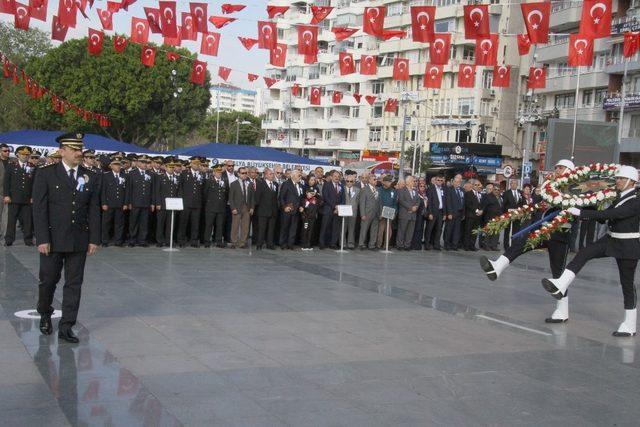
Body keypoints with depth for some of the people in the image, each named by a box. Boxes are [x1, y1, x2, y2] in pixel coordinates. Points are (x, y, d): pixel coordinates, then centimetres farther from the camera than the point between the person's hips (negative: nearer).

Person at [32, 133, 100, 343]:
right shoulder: (46, 174, -2)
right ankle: (45, 314, 35)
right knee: (48, 280, 8)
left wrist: (94, 239, 1)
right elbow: (39, 209, -6)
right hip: (53, 239, -2)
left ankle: (66, 327, 9)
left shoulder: (89, 177, 7)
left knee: (74, 284, 3)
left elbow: (94, 211, 7)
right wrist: (42, 239, -12)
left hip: (79, 240, 3)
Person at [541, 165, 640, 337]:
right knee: (584, 253, -13)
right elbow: (605, 217, 12)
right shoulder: (620, 198, 8)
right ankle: (559, 287, -23)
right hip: (611, 240, 7)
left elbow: (610, 215, -29)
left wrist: (581, 213, -31)